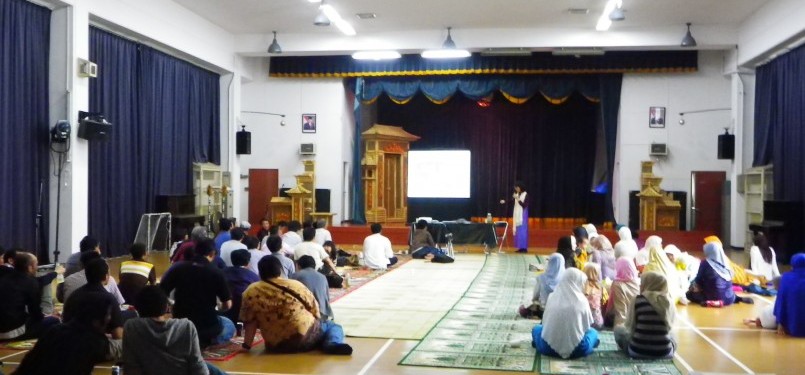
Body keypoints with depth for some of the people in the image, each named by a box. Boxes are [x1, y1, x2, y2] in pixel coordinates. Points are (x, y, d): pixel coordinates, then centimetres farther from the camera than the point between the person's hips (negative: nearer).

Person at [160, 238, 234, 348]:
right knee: (230, 326, 28)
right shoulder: (216, 272, -11)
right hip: (207, 325, -4)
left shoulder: (178, 268, -5)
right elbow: (227, 305, -6)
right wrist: (218, 307, 17)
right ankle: (205, 340, -1)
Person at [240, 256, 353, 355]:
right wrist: (317, 324, 22)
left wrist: (246, 345, 8)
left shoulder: (250, 292, -3)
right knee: (332, 326, 19)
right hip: (305, 336, -4)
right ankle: (333, 344, -9)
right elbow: (315, 311, 5)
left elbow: (249, 322, -1)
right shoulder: (295, 285, -3)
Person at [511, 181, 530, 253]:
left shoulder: (526, 195, -11)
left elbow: (524, 205, -17)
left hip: (522, 215, -7)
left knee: (522, 230, -8)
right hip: (517, 215, 7)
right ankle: (520, 247, 10)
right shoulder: (517, 194, 10)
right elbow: (515, 205, 12)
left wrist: (517, 199, -22)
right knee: (517, 231, 6)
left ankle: (524, 247, -5)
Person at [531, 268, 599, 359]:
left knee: (537, 328, 31)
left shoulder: (552, 297, -2)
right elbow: (587, 326, 4)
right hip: (577, 350, -1)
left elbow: (545, 323, 6)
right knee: (593, 331, 26)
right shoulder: (582, 301, -7)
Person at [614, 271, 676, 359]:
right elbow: (669, 327, 7)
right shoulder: (669, 302, 1)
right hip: (664, 352, 4)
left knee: (618, 329, 22)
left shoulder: (638, 300, -6)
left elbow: (630, 326, 0)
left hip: (638, 351, -4)